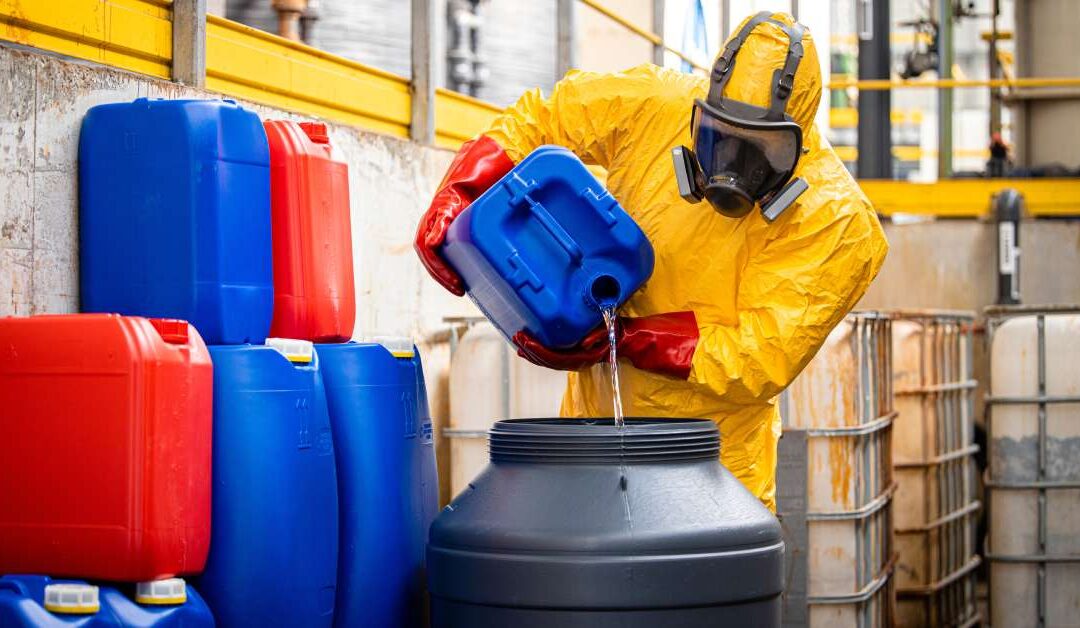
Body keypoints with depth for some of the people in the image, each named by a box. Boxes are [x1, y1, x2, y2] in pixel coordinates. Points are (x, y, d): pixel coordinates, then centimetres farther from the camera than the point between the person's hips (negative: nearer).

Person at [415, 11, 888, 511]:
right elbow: (538, 117, 6)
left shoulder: (833, 220, -18)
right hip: (596, 414, 3)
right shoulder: (655, 109, -9)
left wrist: (621, 339, -28)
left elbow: (760, 360, -21)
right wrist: (457, 195, -9)